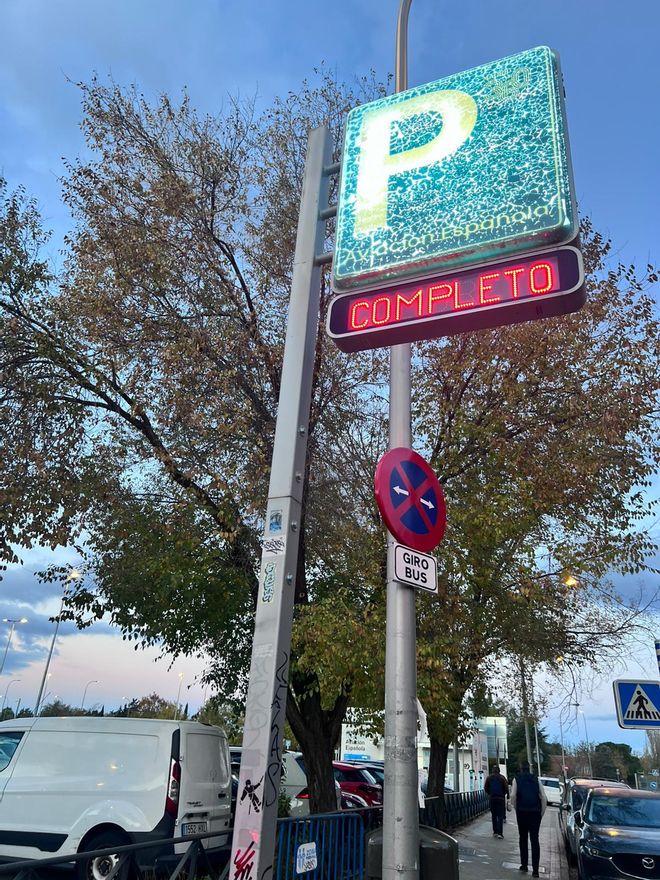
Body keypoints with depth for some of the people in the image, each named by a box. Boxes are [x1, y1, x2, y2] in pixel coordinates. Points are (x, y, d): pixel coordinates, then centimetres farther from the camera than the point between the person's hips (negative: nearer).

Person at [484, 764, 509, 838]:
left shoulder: (489, 778, 2)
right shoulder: (502, 777, -7)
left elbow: (485, 788, 0)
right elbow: (506, 788, -8)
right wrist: (504, 794, 10)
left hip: (492, 798, 2)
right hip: (501, 798, -2)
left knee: (494, 815, 13)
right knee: (500, 816, 0)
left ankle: (495, 832, 14)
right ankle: (499, 833, -9)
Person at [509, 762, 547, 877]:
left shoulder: (517, 779, 2)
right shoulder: (536, 779, 7)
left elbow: (513, 796, -10)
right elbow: (544, 797, 0)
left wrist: (515, 808, 3)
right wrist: (541, 813, 6)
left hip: (522, 812, -1)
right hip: (535, 812, 1)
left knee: (523, 838, 15)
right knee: (534, 840, 5)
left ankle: (524, 865, 19)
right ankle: (535, 869, 0)